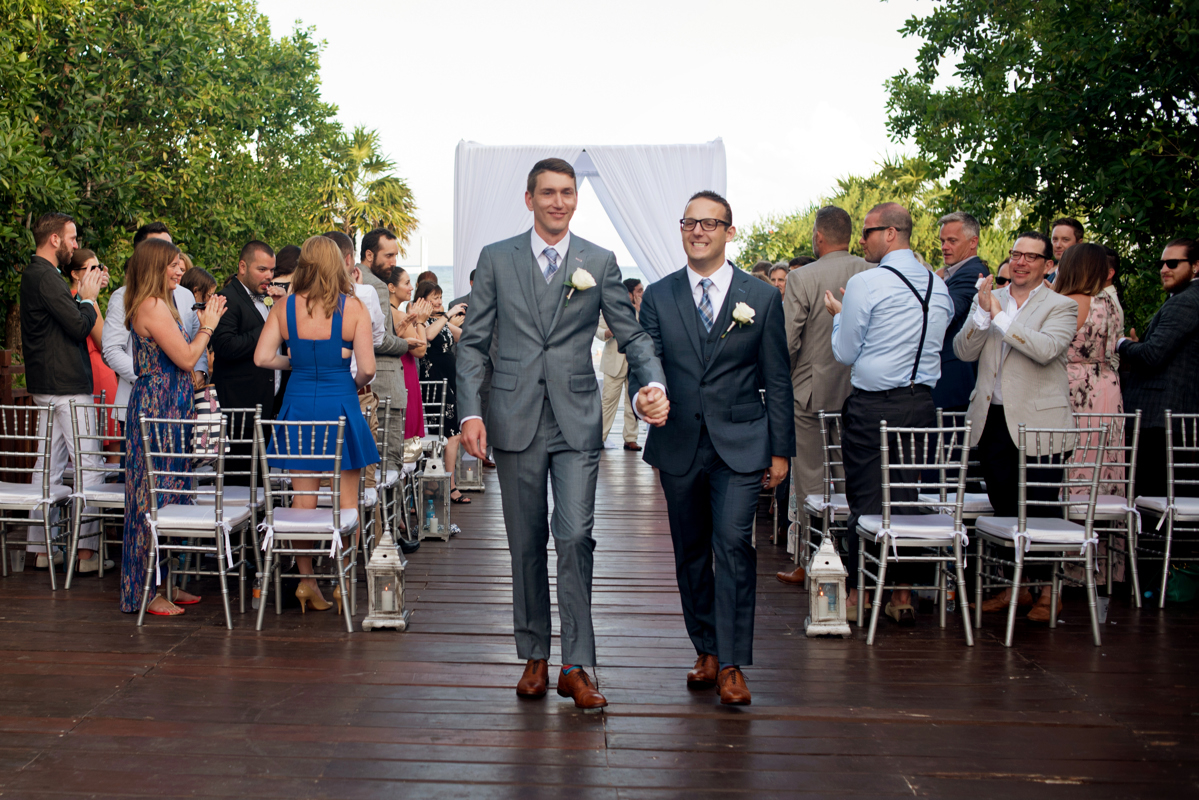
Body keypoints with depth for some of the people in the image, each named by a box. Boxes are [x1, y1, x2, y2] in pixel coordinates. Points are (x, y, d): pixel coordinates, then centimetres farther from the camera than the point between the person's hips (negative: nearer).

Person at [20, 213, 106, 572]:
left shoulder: (37, 274, 17)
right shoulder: (45, 276, -15)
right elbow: (79, 325, -20)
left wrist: (84, 295, 10)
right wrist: (88, 297, -3)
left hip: (49, 387, 10)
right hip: (65, 386, -10)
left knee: (49, 465, 11)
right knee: (88, 465, -6)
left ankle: (42, 549, 16)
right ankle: (87, 550, -3)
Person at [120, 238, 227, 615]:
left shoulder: (159, 305, 16)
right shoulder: (153, 307, -15)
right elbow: (186, 359, -15)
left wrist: (204, 325, 15)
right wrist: (207, 326, -4)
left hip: (167, 409, 11)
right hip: (158, 409, -11)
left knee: (165, 495, 13)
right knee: (156, 497, -5)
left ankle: (164, 584, 20)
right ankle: (147, 593, 2)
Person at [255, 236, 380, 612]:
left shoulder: (284, 307, -2)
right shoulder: (353, 308, -8)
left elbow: (262, 358, -5)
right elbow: (367, 367, -12)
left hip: (299, 404, 2)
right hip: (340, 403, -2)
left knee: (302, 497, 10)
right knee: (347, 498, 8)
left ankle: (305, 579, 12)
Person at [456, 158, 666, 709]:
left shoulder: (600, 263, 7)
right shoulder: (496, 260, 7)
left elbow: (632, 334, 7)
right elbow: (473, 344, 5)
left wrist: (654, 382, -13)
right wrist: (470, 412, -6)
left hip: (577, 420, -1)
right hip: (515, 420, 1)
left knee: (575, 537, -9)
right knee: (526, 544, 8)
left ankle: (576, 667, 1)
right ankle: (534, 658, 22)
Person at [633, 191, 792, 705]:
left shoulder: (762, 298, 3)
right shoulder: (658, 297, 7)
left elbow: (777, 381, 5)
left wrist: (780, 450, 2)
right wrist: (642, 397, -22)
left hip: (740, 445, -2)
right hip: (679, 445, 2)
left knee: (733, 543, -14)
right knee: (690, 553, 10)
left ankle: (731, 664, -6)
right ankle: (706, 651, 25)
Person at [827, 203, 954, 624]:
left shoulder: (865, 283, -10)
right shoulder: (939, 286, 8)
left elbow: (845, 353, -5)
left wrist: (838, 315, 14)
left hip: (873, 405, -6)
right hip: (922, 403, 6)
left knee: (866, 498, 2)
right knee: (907, 497, 11)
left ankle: (858, 592, 11)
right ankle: (902, 594, 16)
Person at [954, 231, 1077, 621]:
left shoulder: (1061, 307, -2)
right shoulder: (987, 299, 10)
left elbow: (1045, 349, -21)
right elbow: (963, 351, 1)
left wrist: (1000, 315, -17)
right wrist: (982, 312, -14)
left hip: (1037, 423, -4)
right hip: (991, 421, 5)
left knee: (1039, 511, 0)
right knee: (1004, 509, 13)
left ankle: (1047, 592, 15)